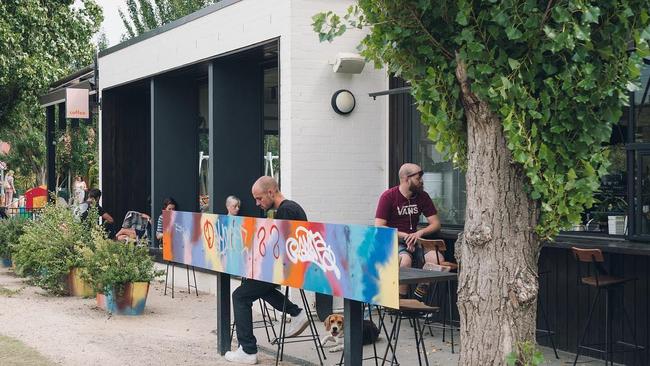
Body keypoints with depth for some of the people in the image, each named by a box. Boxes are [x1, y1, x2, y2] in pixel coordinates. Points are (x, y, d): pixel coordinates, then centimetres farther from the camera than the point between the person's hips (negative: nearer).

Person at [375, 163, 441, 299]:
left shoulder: (422, 196, 9)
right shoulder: (388, 196, -5)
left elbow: (436, 223, 7)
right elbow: (379, 228, -10)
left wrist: (419, 233, -13)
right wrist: (404, 236, -15)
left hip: (414, 241, 5)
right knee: (405, 258, -37)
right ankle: (401, 299, -26)